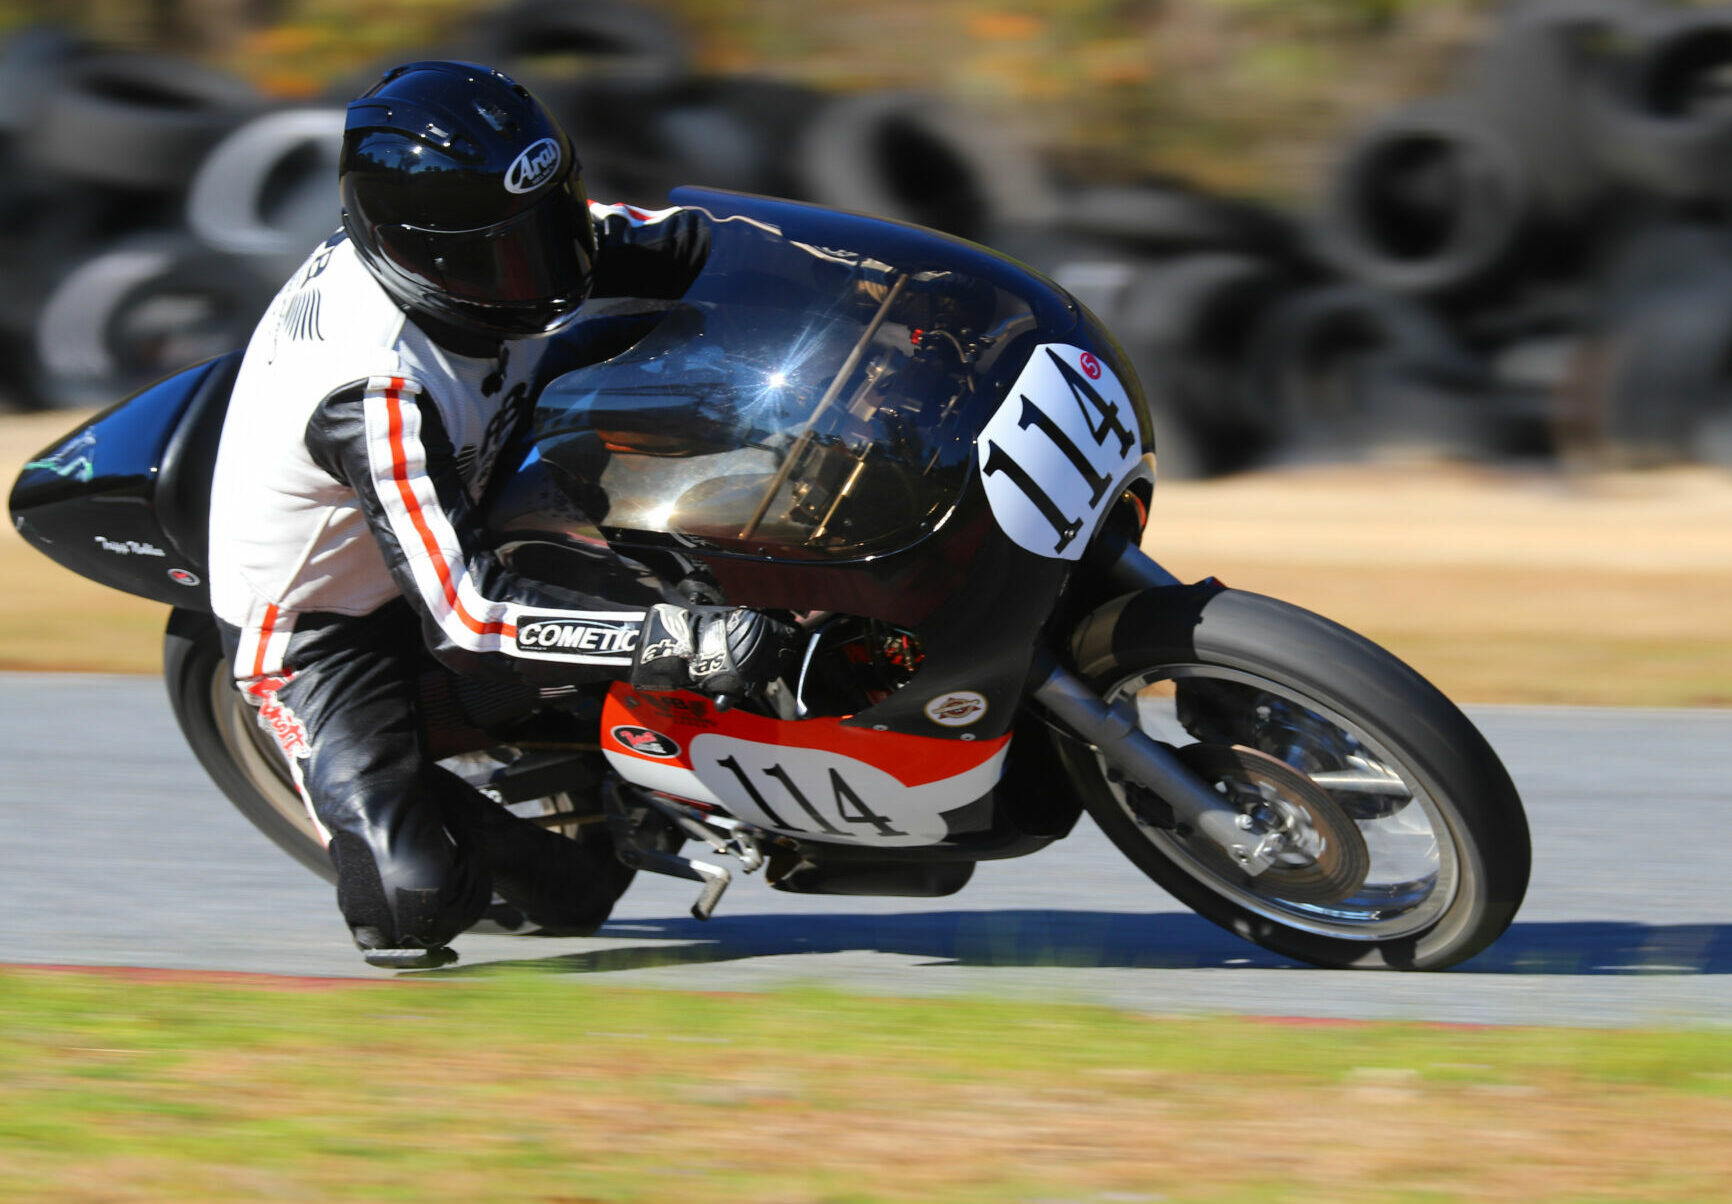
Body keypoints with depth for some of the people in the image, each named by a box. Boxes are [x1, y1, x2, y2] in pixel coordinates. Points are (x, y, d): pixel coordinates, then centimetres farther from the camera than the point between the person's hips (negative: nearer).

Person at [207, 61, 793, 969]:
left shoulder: (467, 244, -16)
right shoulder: (376, 393, -39)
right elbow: (465, 618, -41)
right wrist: (683, 640, -48)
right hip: (316, 631, -8)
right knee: (418, 904, -23)